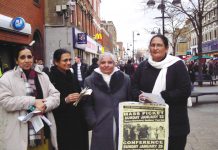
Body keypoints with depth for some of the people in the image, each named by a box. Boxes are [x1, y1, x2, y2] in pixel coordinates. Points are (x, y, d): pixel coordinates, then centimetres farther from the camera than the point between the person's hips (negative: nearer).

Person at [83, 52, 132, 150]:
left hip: (123, 127, 1)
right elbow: (87, 105, 2)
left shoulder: (125, 79, 5)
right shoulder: (90, 81, 2)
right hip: (101, 128, -1)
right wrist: (93, 123, -6)